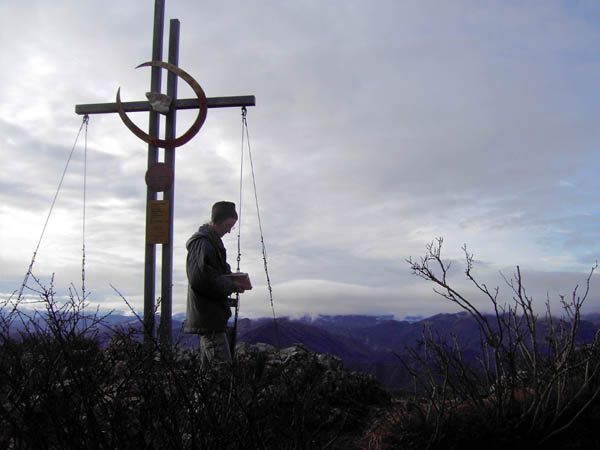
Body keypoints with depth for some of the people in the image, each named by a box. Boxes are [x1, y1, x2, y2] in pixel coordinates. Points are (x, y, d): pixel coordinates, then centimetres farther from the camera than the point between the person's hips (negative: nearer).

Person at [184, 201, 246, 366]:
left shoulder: (212, 240, 18)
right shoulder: (202, 242, -14)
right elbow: (199, 278, -24)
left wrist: (232, 279, 7)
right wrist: (230, 285, -17)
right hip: (208, 318, -11)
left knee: (209, 364, 15)